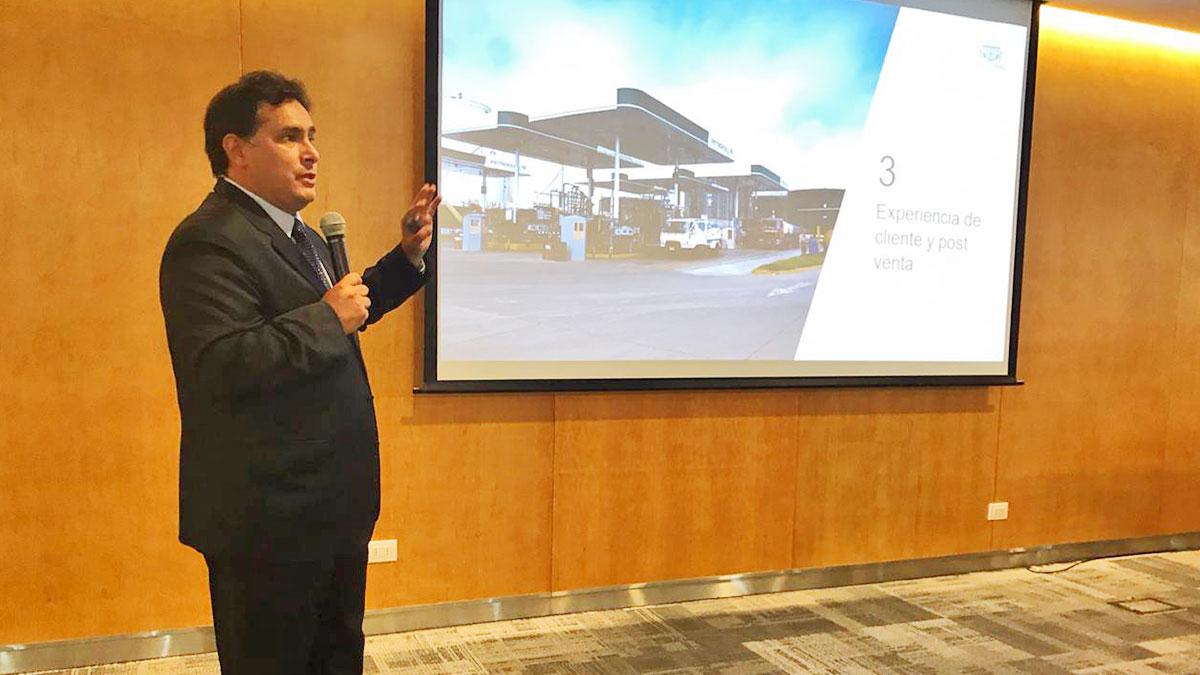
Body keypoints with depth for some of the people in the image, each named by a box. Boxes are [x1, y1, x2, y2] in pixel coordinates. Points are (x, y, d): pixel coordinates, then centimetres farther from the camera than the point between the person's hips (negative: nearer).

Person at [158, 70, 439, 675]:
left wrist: (407, 255, 13)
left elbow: (341, 314, 25)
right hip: (268, 520, -10)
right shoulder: (209, 242, -19)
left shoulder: (299, 233, 13)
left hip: (333, 507, 10)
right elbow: (219, 365, -31)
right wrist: (328, 318, -24)